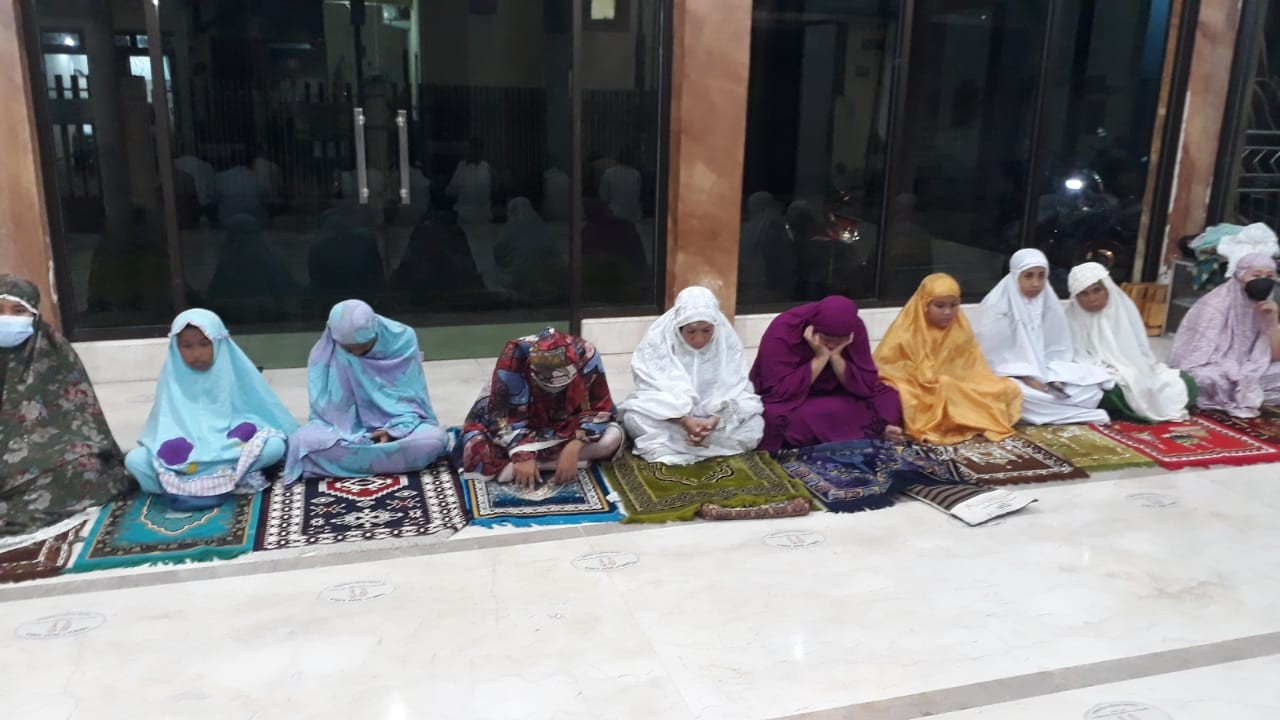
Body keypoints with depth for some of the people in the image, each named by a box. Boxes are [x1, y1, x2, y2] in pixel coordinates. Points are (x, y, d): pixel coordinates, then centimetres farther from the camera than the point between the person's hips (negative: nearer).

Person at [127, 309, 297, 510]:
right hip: (187, 451, 2)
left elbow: (266, 408, 0)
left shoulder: (235, 368, -5)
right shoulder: (173, 375, -3)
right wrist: (172, 448, -15)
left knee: (274, 445, -30)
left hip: (232, 447, -1)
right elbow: (165, 420, 3)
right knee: (134, 459, -23)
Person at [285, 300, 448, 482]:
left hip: (399, 425, 0)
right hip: (346, 428, 1)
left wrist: (394, 430, -25)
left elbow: (412, 396, -8)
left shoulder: (401, 339, -13)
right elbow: (324, 405, -5)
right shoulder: (324, 352, -11)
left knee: (435, 438, -34)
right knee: (301, 441, -30)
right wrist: (345, 433, -23)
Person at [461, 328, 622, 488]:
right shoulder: (514, 356, -31)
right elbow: (502, 415, -25)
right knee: (477, 453, -30)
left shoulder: (585, 354, -27)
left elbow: (601, 409, -19)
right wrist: (522, 455, -37)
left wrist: (573, 448, -32)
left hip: (566, 428, 2)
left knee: (612, 437, -26)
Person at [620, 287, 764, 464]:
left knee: (754, 424, -25)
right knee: (633, 416, -31)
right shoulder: (657, 341, -17)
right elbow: (656, 390, -20)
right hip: (669, 417, -2)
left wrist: (714, 421, -32)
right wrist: (685, 421, -34)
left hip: (718, 416, 2)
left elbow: (731, 390, -14)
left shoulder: (728, 341, -12)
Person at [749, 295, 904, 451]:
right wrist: (820, 358, -34)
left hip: (835, 396, 2)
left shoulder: (855, 328, -15)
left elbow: (867, 387, -16)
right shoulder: (781, 332, -27)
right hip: (790, 402, -2)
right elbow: (779, 392, -33)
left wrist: (836, 357, -28)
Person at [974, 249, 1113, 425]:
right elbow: (993, 354, -14)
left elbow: (1057, 349, 5)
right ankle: (1081, 414, -20)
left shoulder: (1050, 303, 2)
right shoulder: (997, 305, -13)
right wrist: (1026, 378, -21)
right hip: (1009, 375, -5)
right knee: (1018, 395, -37)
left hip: (1044, 373, 5)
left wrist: (1053, 378, -12)